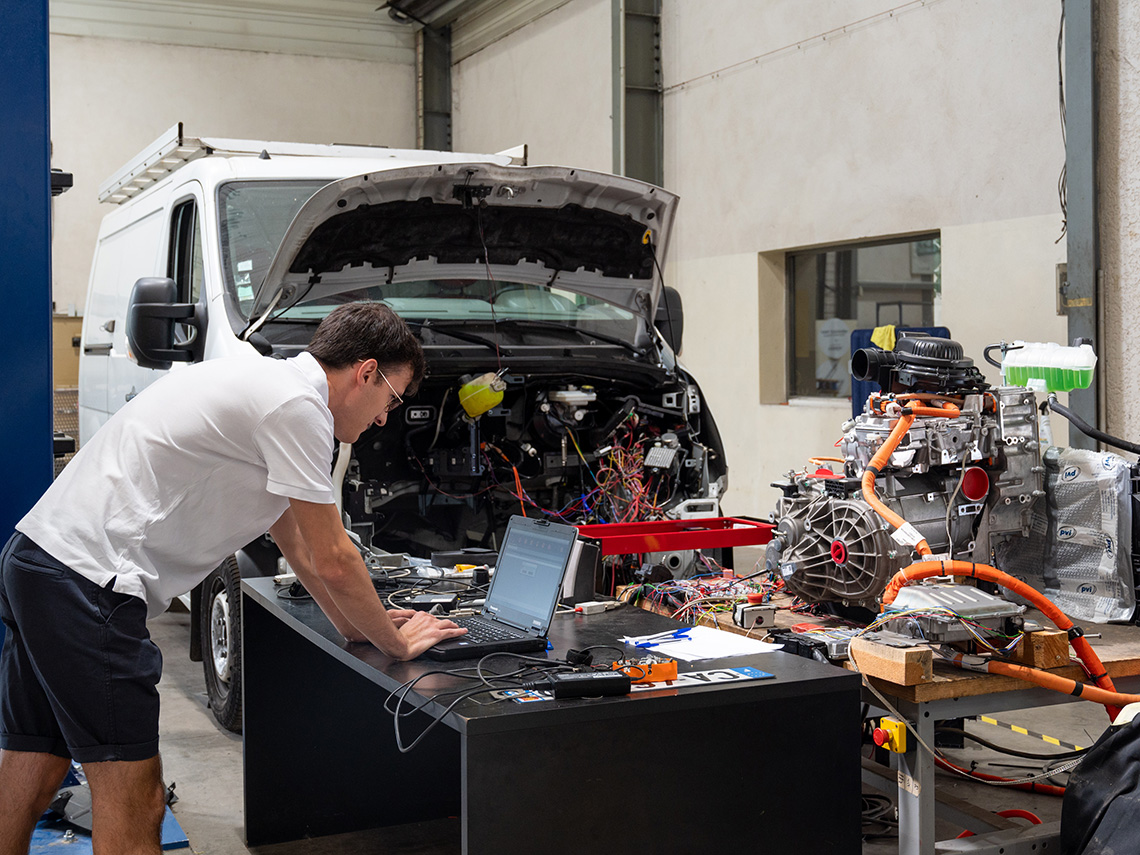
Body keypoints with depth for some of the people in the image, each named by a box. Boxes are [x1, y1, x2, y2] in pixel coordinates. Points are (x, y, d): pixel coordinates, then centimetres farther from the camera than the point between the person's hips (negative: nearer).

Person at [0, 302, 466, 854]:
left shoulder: (266, 384, 20)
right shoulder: (297, 404, -12)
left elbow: (295, 541, 28)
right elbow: (332, 561, -8)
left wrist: (356, 622, 30)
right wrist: (395, 642, 6)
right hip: (87, 576, -11)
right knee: (133, 803, -3)